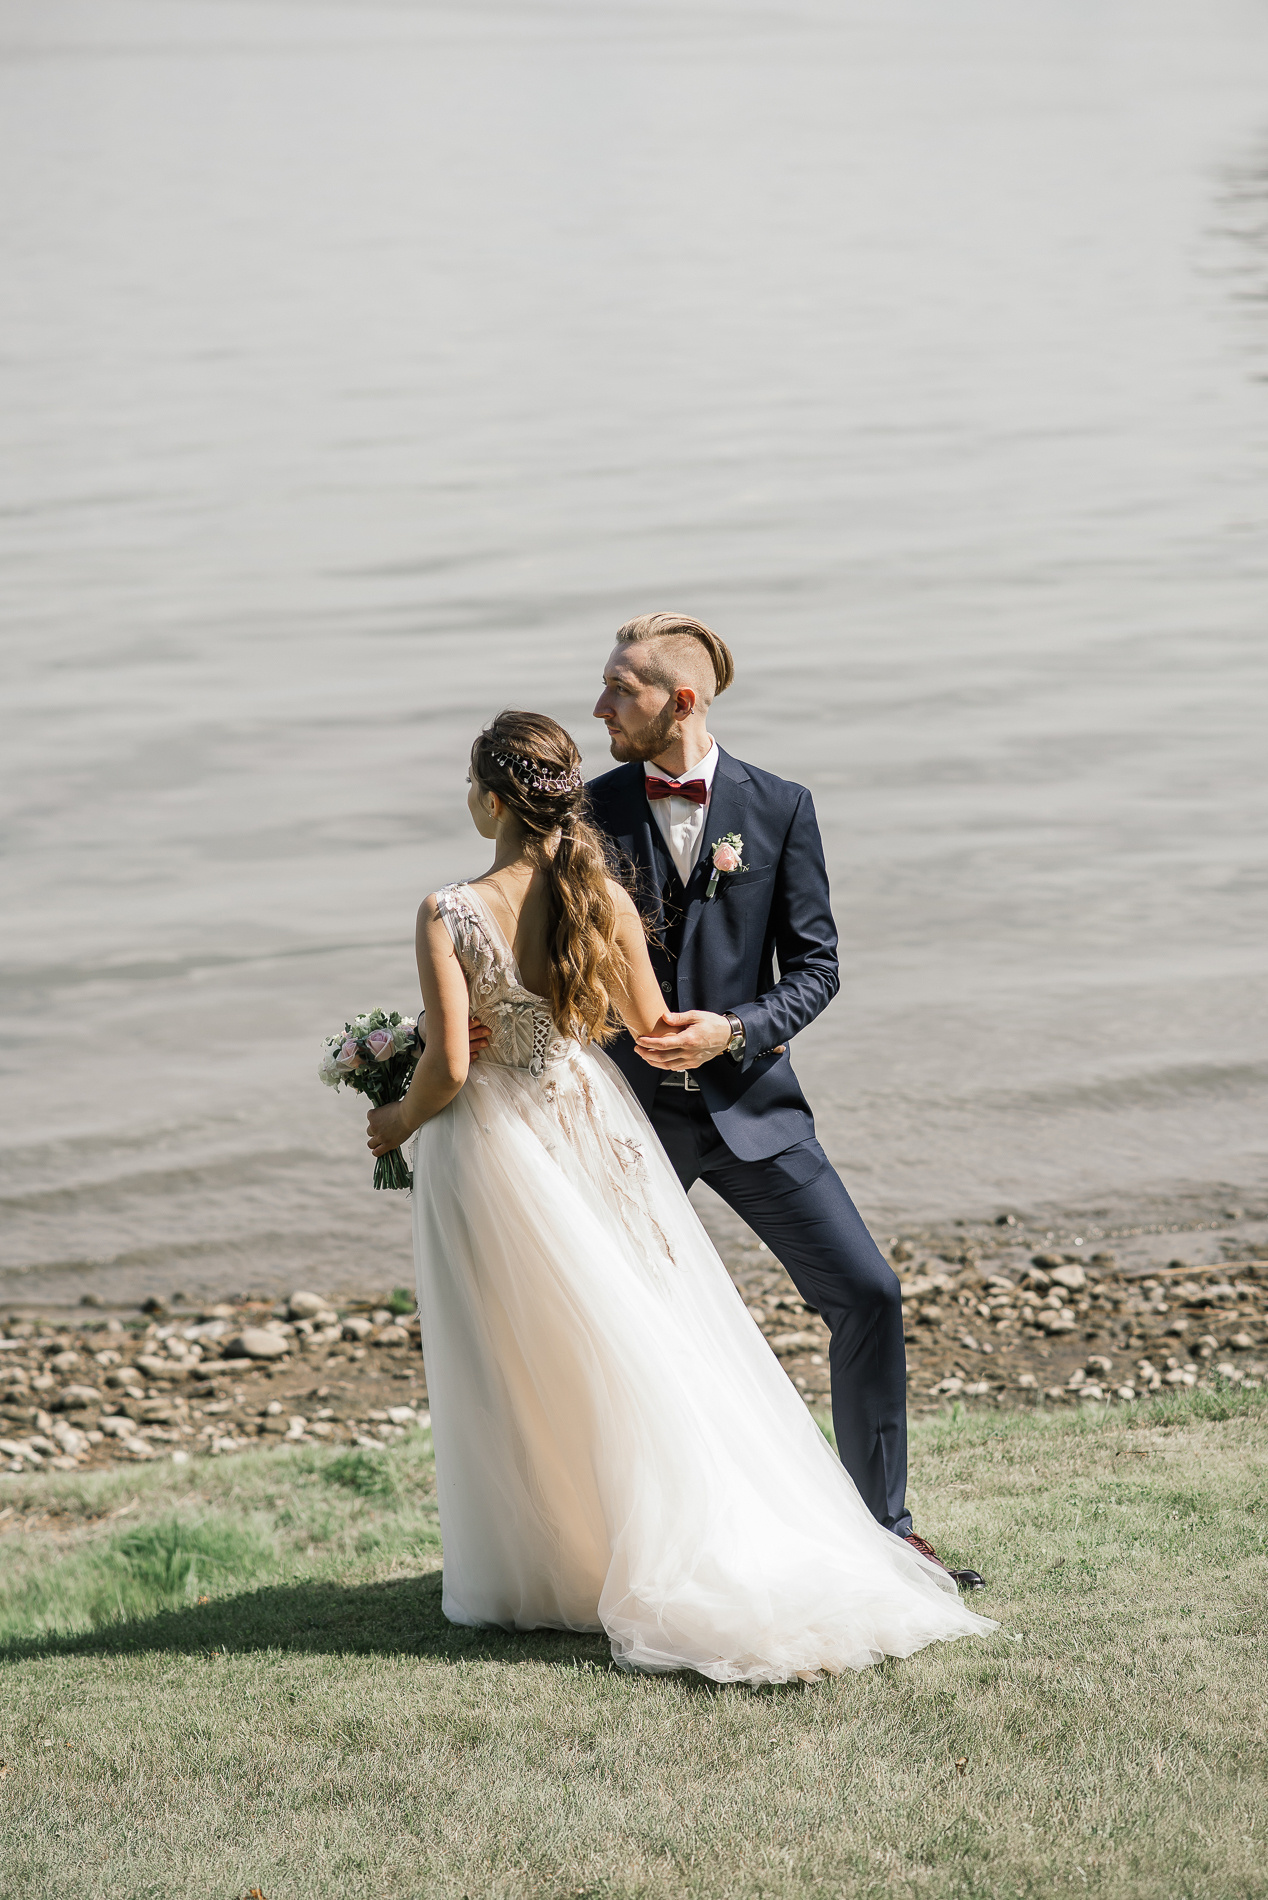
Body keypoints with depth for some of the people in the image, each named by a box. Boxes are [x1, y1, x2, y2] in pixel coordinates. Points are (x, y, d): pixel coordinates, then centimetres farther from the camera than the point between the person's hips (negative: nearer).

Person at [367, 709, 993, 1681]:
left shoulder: (449, 915, -20)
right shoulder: (605, 898, -8)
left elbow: (448, 1068, -20)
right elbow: (651, 1026, 3)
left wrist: (401, 1122, 0)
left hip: (491, 1139, -4)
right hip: (593, 1120, 4)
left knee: (519, 1364, 10)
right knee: (647, 1346, 13)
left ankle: (541, 1571, 17)